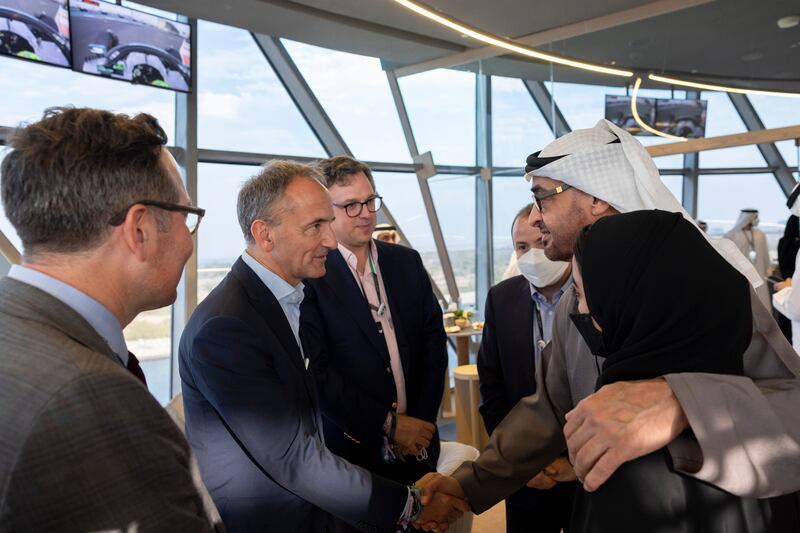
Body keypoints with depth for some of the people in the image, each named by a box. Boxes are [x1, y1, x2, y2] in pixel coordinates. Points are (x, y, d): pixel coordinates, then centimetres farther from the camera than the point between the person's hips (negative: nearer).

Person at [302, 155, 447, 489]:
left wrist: (421, 421, -4)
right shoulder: (309, 273, -12)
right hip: (350, 450, -4)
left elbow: (434, 340, 4)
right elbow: (317, 371, -15)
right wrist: (388, 424, -13)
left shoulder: (407, 262, 5)